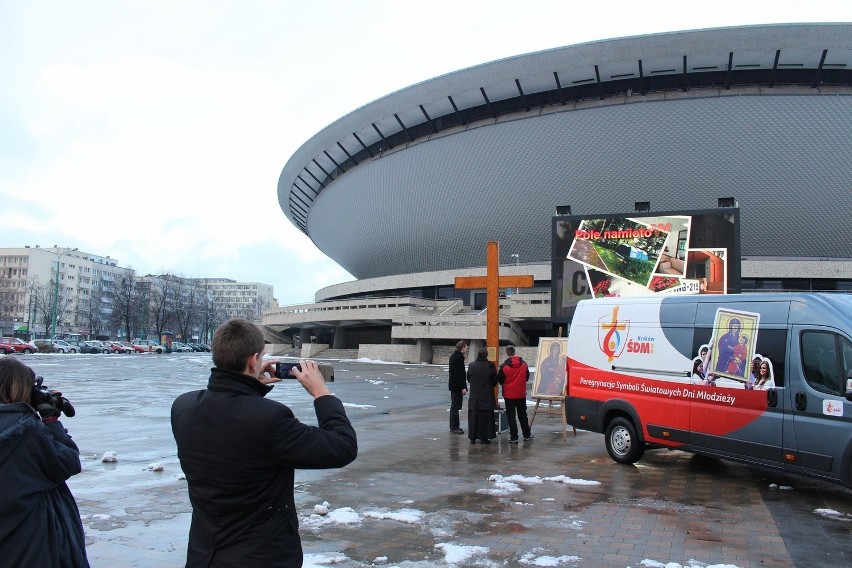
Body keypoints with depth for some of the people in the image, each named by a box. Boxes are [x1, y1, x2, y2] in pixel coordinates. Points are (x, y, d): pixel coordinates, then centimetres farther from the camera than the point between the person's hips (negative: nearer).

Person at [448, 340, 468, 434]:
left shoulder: (453, 356, 14)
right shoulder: (458, 358, -18)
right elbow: (460, 373, -21)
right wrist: (463, 387, -21)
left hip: (453, 385, 10)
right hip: (457, 386, -10)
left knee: (454, 406, 16)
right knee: (456, 406, -5)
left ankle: (453, 426, 23)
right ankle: (455, 427, -1)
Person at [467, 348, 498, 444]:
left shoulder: (471, 366, -4)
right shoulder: (490, 366, -11)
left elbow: (468, 379, 7)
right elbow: (495, 381, -2)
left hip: (474, 396, 2)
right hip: (487, 396, -2)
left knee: (473, 417, 9)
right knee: (485, 417, 5)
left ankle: (472, 438, 11)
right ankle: (484, 437, 6)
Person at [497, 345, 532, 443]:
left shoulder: (504, 366, -16)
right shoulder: (524, 364, -4)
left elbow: (499, 380, -6)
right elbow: (527, 377, 8)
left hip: (509, 395, -3)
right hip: (521, 394, 3)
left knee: (511, 416, 3)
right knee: (523, 415, 17)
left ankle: (514, 437, 1)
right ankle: (527, 435, 25)